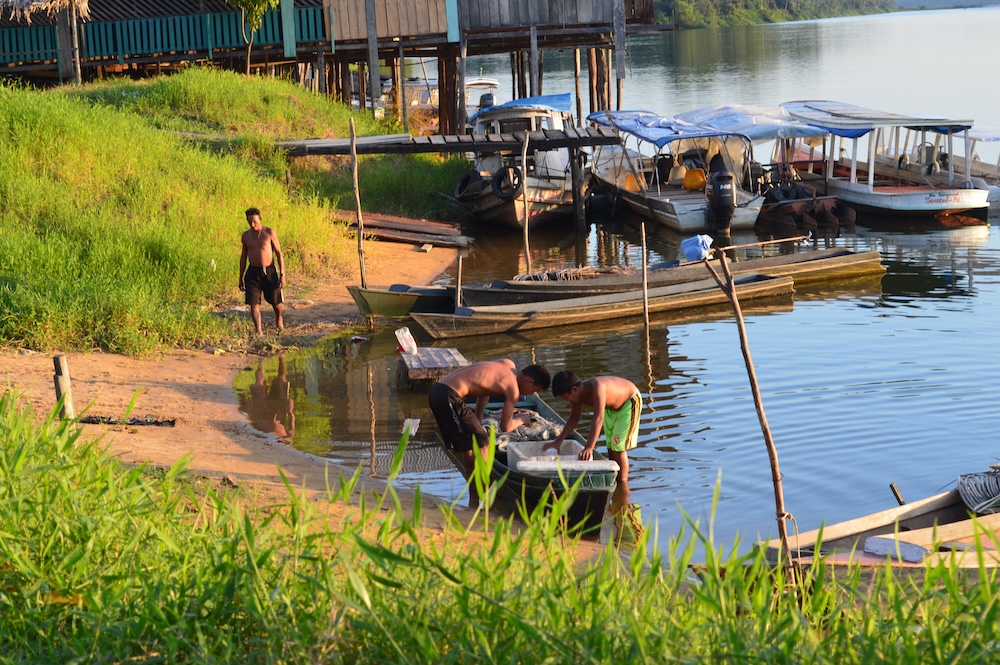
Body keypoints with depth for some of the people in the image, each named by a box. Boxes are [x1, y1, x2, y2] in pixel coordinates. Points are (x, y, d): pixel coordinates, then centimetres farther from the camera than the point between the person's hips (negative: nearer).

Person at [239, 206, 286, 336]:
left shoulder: (269, 232, -4)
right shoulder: (246, 235, 6)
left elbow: (279, 253, -2)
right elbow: (243, 256, 15)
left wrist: (282, 274, -8)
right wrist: (241, 278, 14)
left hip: (269, 271, -2)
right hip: (253, 272, 2)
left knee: (276, 302, 10)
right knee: (253, 304, -9)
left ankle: (279, 318, 43)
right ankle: (259, 332, -6)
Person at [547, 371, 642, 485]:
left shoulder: (596, 387, -42)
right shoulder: (578, 393, -17)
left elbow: (599, 418, -51)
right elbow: (574, 417, 0)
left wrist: (589, 448, -59)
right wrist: (559, 441, -8)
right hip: (611, 408, 8)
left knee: (618, 448, -12)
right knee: (610, 448, 8)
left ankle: (623, 486, -3)